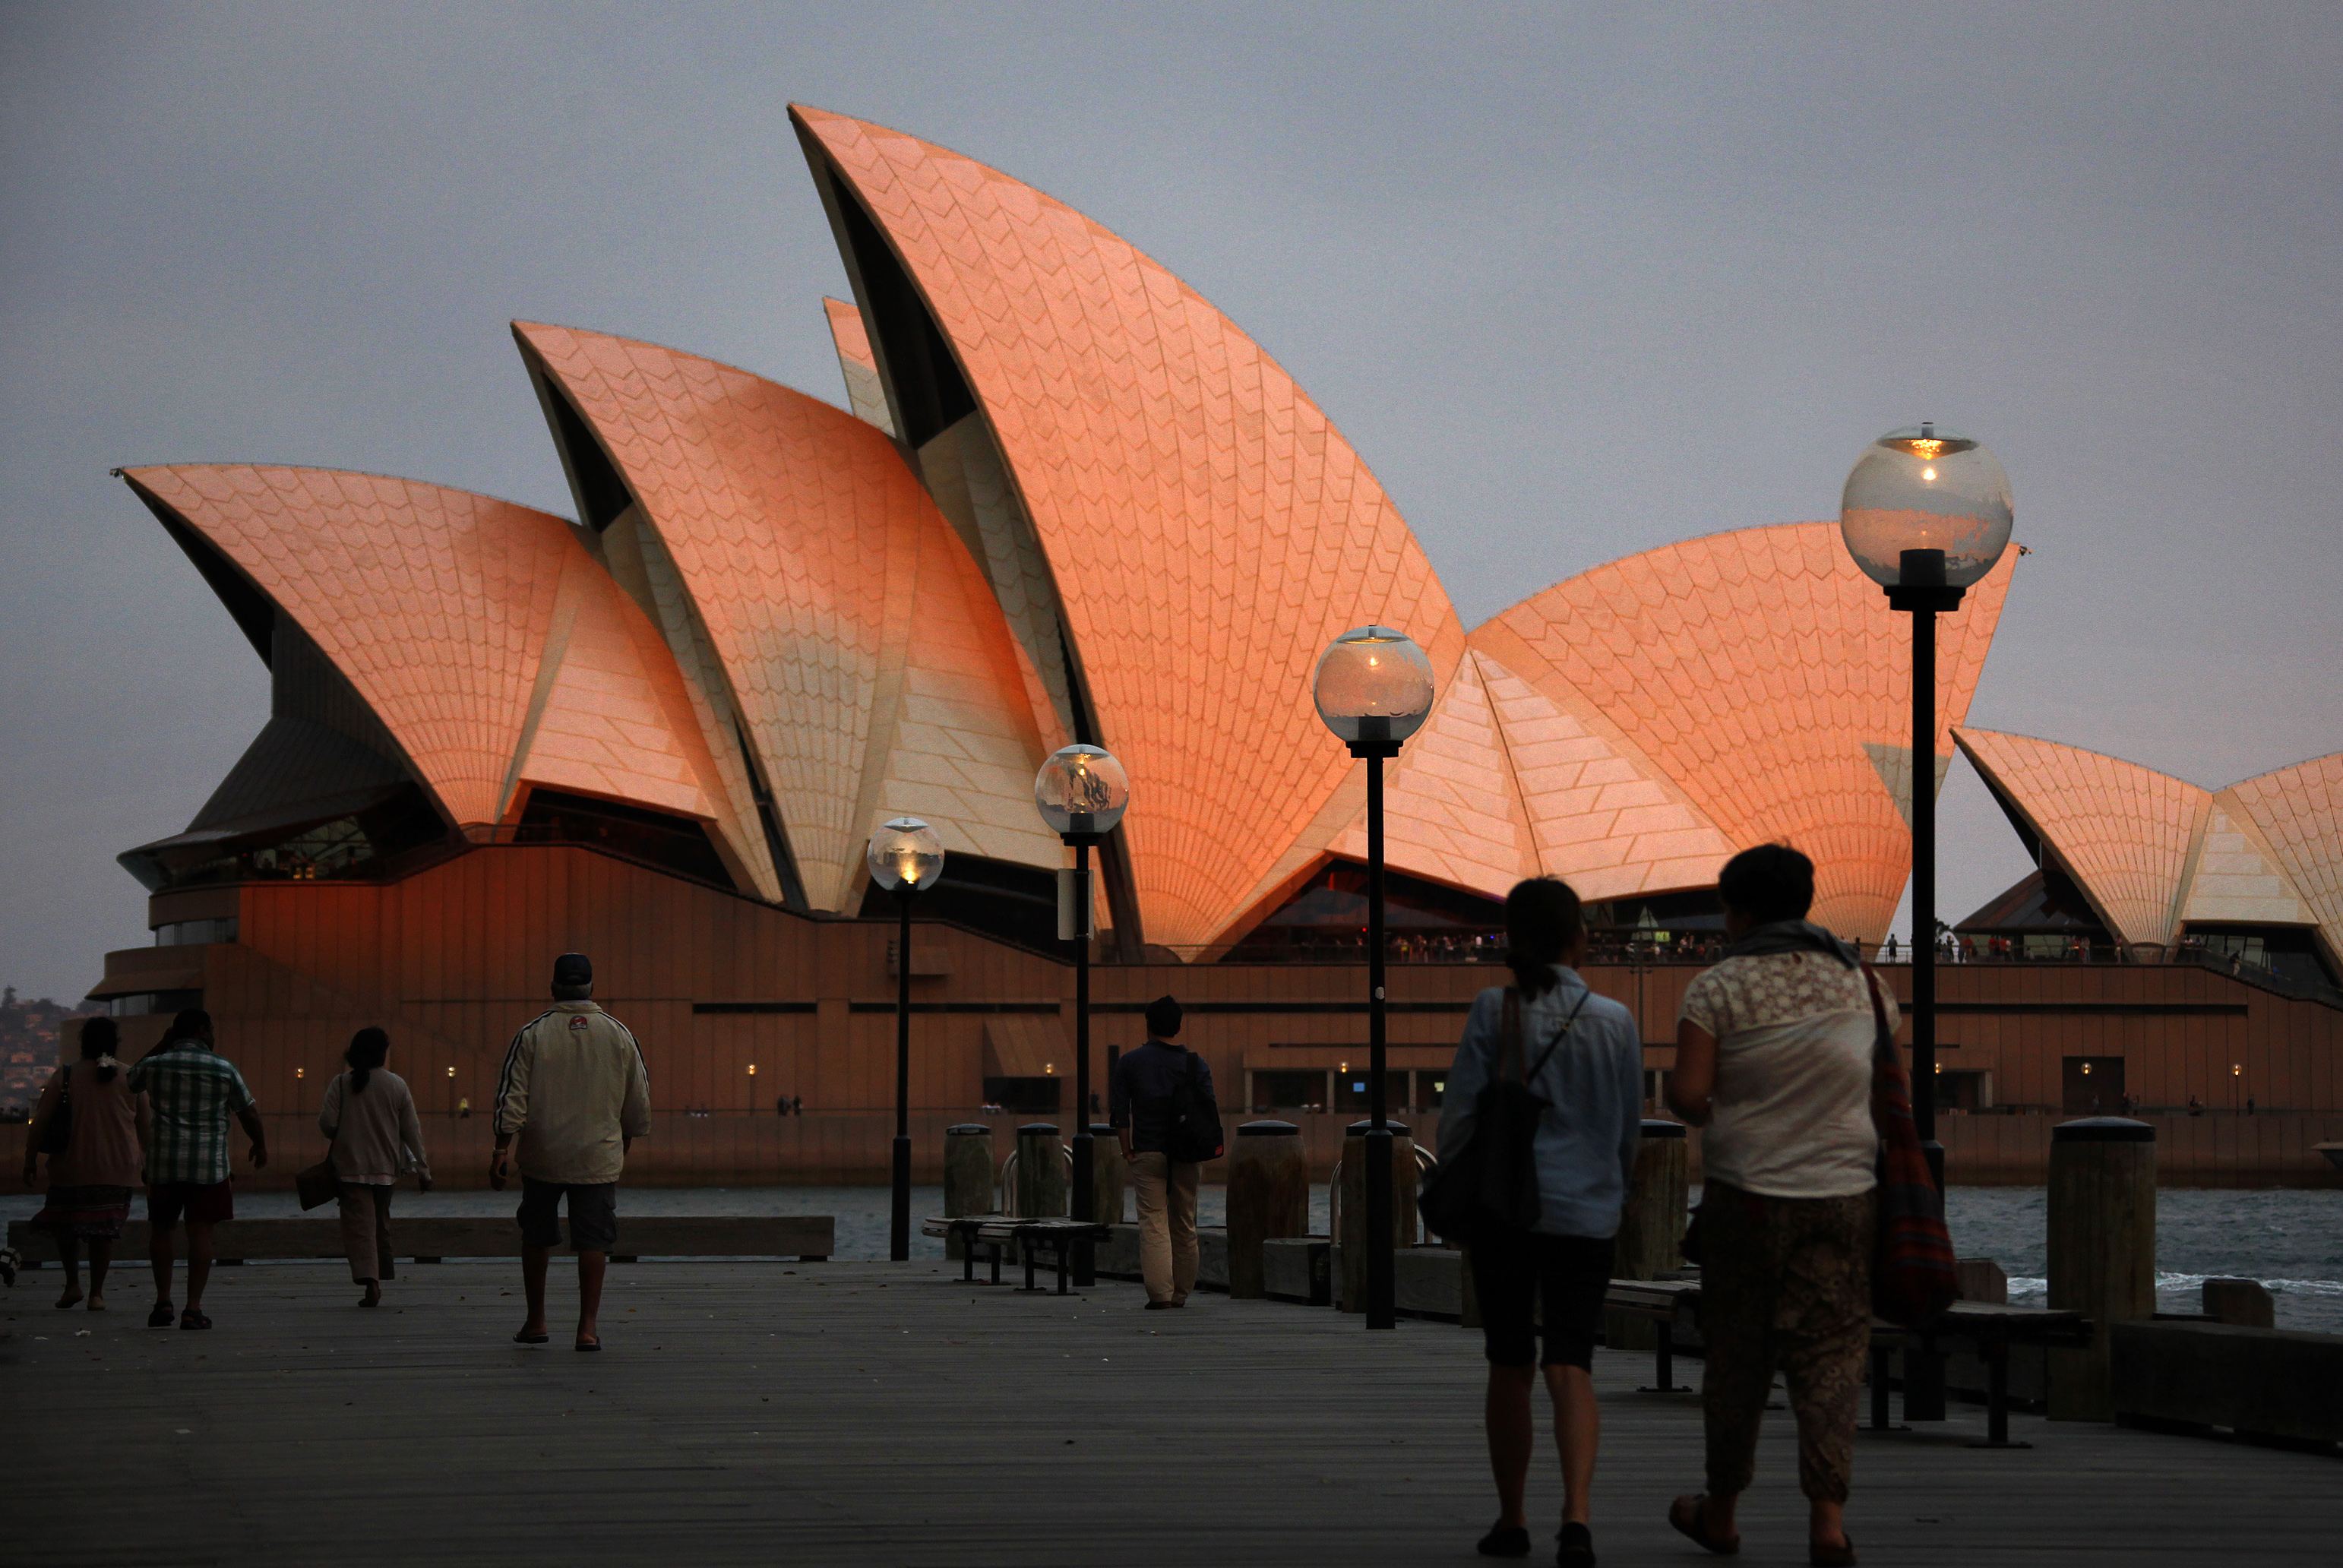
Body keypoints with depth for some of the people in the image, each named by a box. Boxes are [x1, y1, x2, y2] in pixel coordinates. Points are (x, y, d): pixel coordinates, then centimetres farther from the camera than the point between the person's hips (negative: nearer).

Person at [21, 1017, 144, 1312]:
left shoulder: (65, 1076, -2)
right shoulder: (131, 1077, 2)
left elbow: (40, 1122, -3)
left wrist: (29, 1161, 5)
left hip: (73, 1166, -1)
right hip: (118, 1166, 1)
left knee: (65, 1224, 15)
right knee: (105, 1229, 7)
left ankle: (73, 1284, 8)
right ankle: (96, 1293, 5)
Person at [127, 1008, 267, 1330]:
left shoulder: (155, 1065, 3)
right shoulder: (223, 1069, -1)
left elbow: (131, 1082, 26)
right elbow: (249, 1113, 6)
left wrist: (161, 1046, 25)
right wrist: (260, 1146, 23)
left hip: (163, 1162, 2)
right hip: (208, 1165, -2)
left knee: (160, 1228, 15)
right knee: (200, 1232, 0)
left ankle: (163, 1300, 11)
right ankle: (193, 1308, -3)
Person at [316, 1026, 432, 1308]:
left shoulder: (341, 1084, -4)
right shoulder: (396, 1085, 0)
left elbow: (327, 1124, -8)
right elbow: (412, 1131, 1)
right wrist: (422, 1168, 7)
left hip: (351, 1166, -2)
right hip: (386, 1167, 2)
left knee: (359, 1224, -6)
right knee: (381, 1224, 17)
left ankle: (370, 1281, -22)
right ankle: (379, 1277, 23)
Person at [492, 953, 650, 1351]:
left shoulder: (532, 1034, -3)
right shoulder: (619, 1035, 2)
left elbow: (511, 1098, -7)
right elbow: (639, 1104, 8)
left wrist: (500, 1153, -4)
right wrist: (625, 1144, 24)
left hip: (542, 1157, 0)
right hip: (599, 1159, 0)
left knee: (536, 1237, 14)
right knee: (593, 1241, 2)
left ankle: (536, 1322, 20)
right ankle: (588, 1326, -3)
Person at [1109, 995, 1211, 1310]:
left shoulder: (1129, 1063, 2)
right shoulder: (1197, 1065, 3)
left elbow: (1119, 1112, -2)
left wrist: (1127, 1151, 3)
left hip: (1147, 1152, -1)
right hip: (1185, 1154, 1)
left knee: (1153, 1223, -4)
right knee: (1184, 1224, 11)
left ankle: (1159, 1292, -15)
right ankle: (1181, 1293, 16)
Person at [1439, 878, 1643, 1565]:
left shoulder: (1494, 1010, -6)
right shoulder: (1615, 1021, 0)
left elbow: (1459, 1112, -5)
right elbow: (1630, 1125, 9)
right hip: (1587, 1212, 1)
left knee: (1510, 1365, 11)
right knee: (1571, 1366, -1)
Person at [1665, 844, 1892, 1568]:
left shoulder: (1718, 988, -7)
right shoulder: (1859, 981, 4)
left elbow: (1686, 1092, -14)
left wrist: (1720, 1118, 7)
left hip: (1746, 1194, -2)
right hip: (1843, 1195, 2)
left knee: (1738, 1354, 10)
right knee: (1831, 1352, 2)